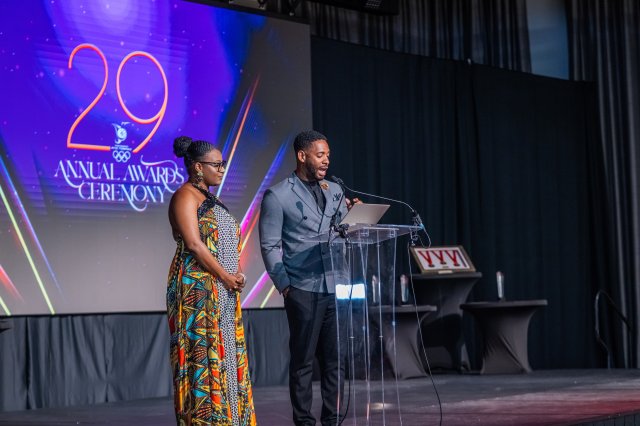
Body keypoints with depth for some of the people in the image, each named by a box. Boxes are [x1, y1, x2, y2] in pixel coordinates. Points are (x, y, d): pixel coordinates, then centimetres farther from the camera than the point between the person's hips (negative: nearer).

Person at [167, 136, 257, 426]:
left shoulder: (210, 200, 19)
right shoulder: (186, 196, -8)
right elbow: (194, 244, -18)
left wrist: (236, 276, 3)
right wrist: (226, 277, -15)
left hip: (224, 291, 9)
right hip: (197, 288, -9)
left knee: (226, 353, 8)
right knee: (204, 352, -9)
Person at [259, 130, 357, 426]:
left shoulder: (334, 191, 14)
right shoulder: (277, 195, -1)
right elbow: (270, 246, -3)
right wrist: (284, 287, -9)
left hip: (336, 288, 5)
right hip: (303, 290, -5)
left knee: (335, 359, 6)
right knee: (303, 361, 0)